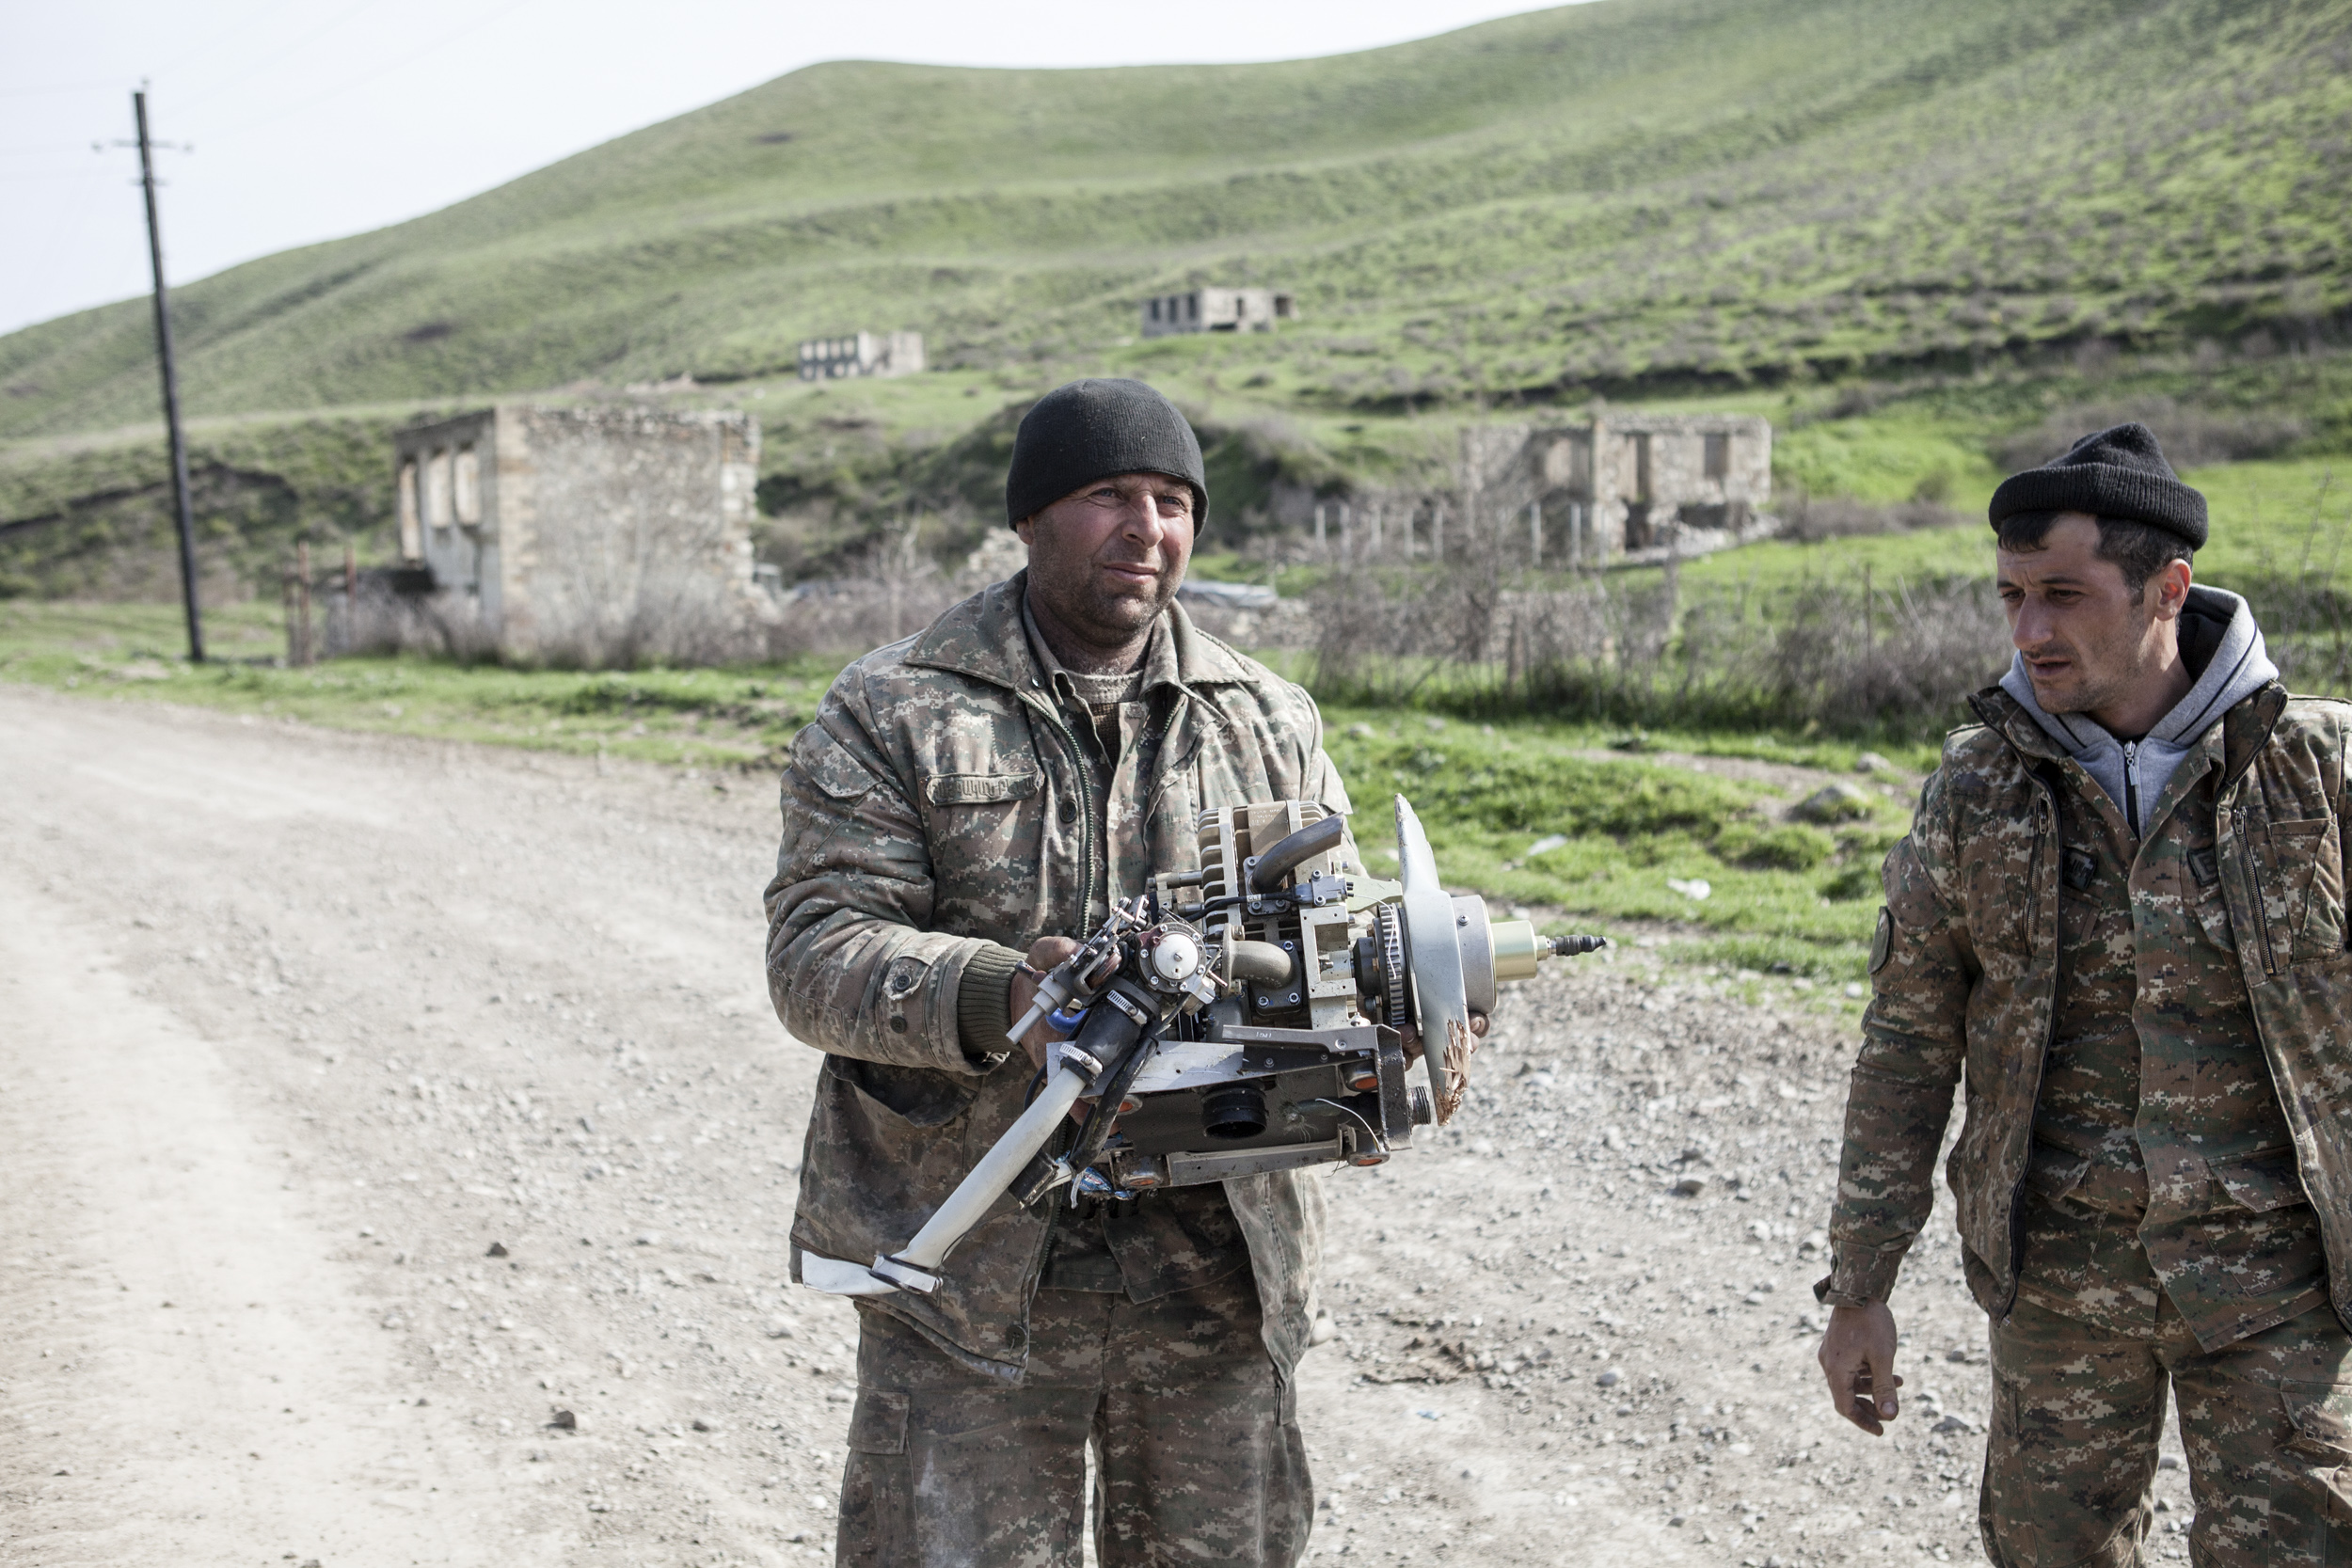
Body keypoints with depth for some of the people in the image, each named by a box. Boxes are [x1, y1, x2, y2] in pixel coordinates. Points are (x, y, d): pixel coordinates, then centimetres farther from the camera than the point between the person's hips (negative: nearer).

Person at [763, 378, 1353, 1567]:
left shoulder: (1271, 723, 9)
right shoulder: (894, 714, -2)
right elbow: (817, 954, -11)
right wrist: (993, 995, -30)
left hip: (1221, 1270, 4)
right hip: (974, 1269, -3)